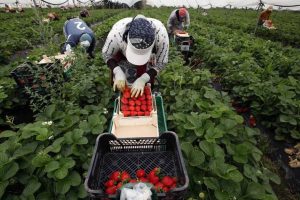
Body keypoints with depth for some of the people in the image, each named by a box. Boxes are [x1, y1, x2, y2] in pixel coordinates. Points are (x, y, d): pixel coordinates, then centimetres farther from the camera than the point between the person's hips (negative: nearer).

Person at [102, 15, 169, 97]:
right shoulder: (116, 33, -40)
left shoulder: (161, 35, -41)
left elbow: (161, 62, -25)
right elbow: (106, 54, -19)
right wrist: (118, 73, -36)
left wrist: (142, 80, -36)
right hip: (122, 54, 0)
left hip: (149, 56, 1)